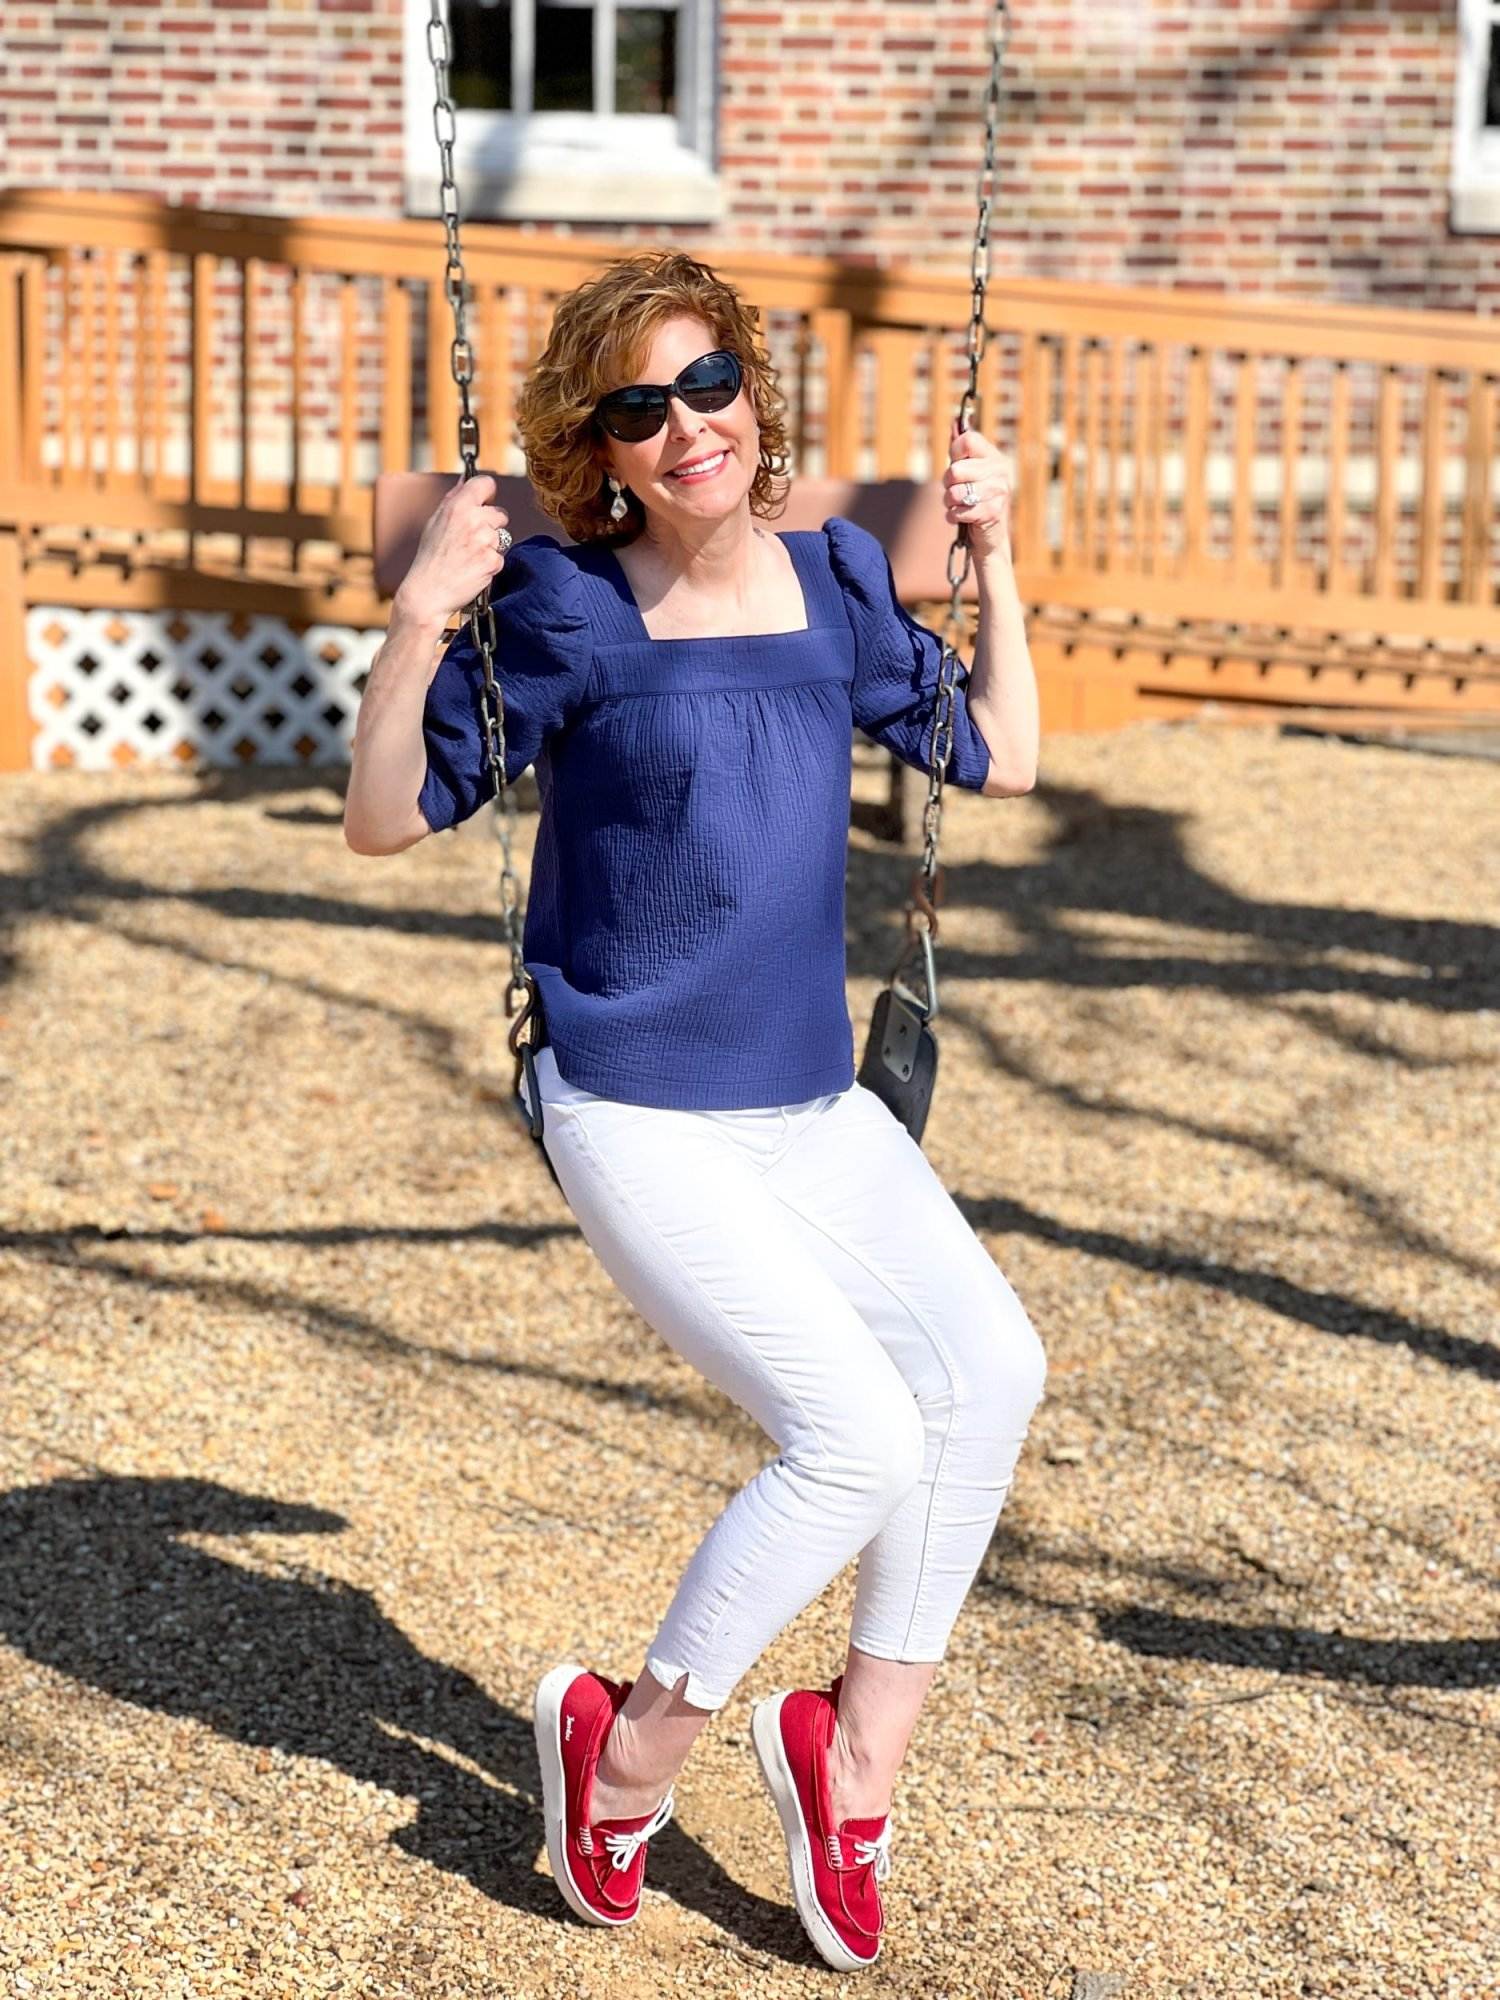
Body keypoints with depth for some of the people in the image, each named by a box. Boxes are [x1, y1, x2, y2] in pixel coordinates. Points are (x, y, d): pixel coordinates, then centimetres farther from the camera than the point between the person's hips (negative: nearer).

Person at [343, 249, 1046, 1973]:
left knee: (988, 1368, -16)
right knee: (858, 1436, -18)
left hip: (815, 1108, 6)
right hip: (637, 1119, -5)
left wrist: (993, 554, 15)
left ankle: (856, 1757, 4)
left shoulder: (832, 582, 7)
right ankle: (626, 1752, 6)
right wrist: (420, 621, -18)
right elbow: (384, 819, -6)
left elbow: (996, 758, 20)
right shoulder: (566, 609, -7)